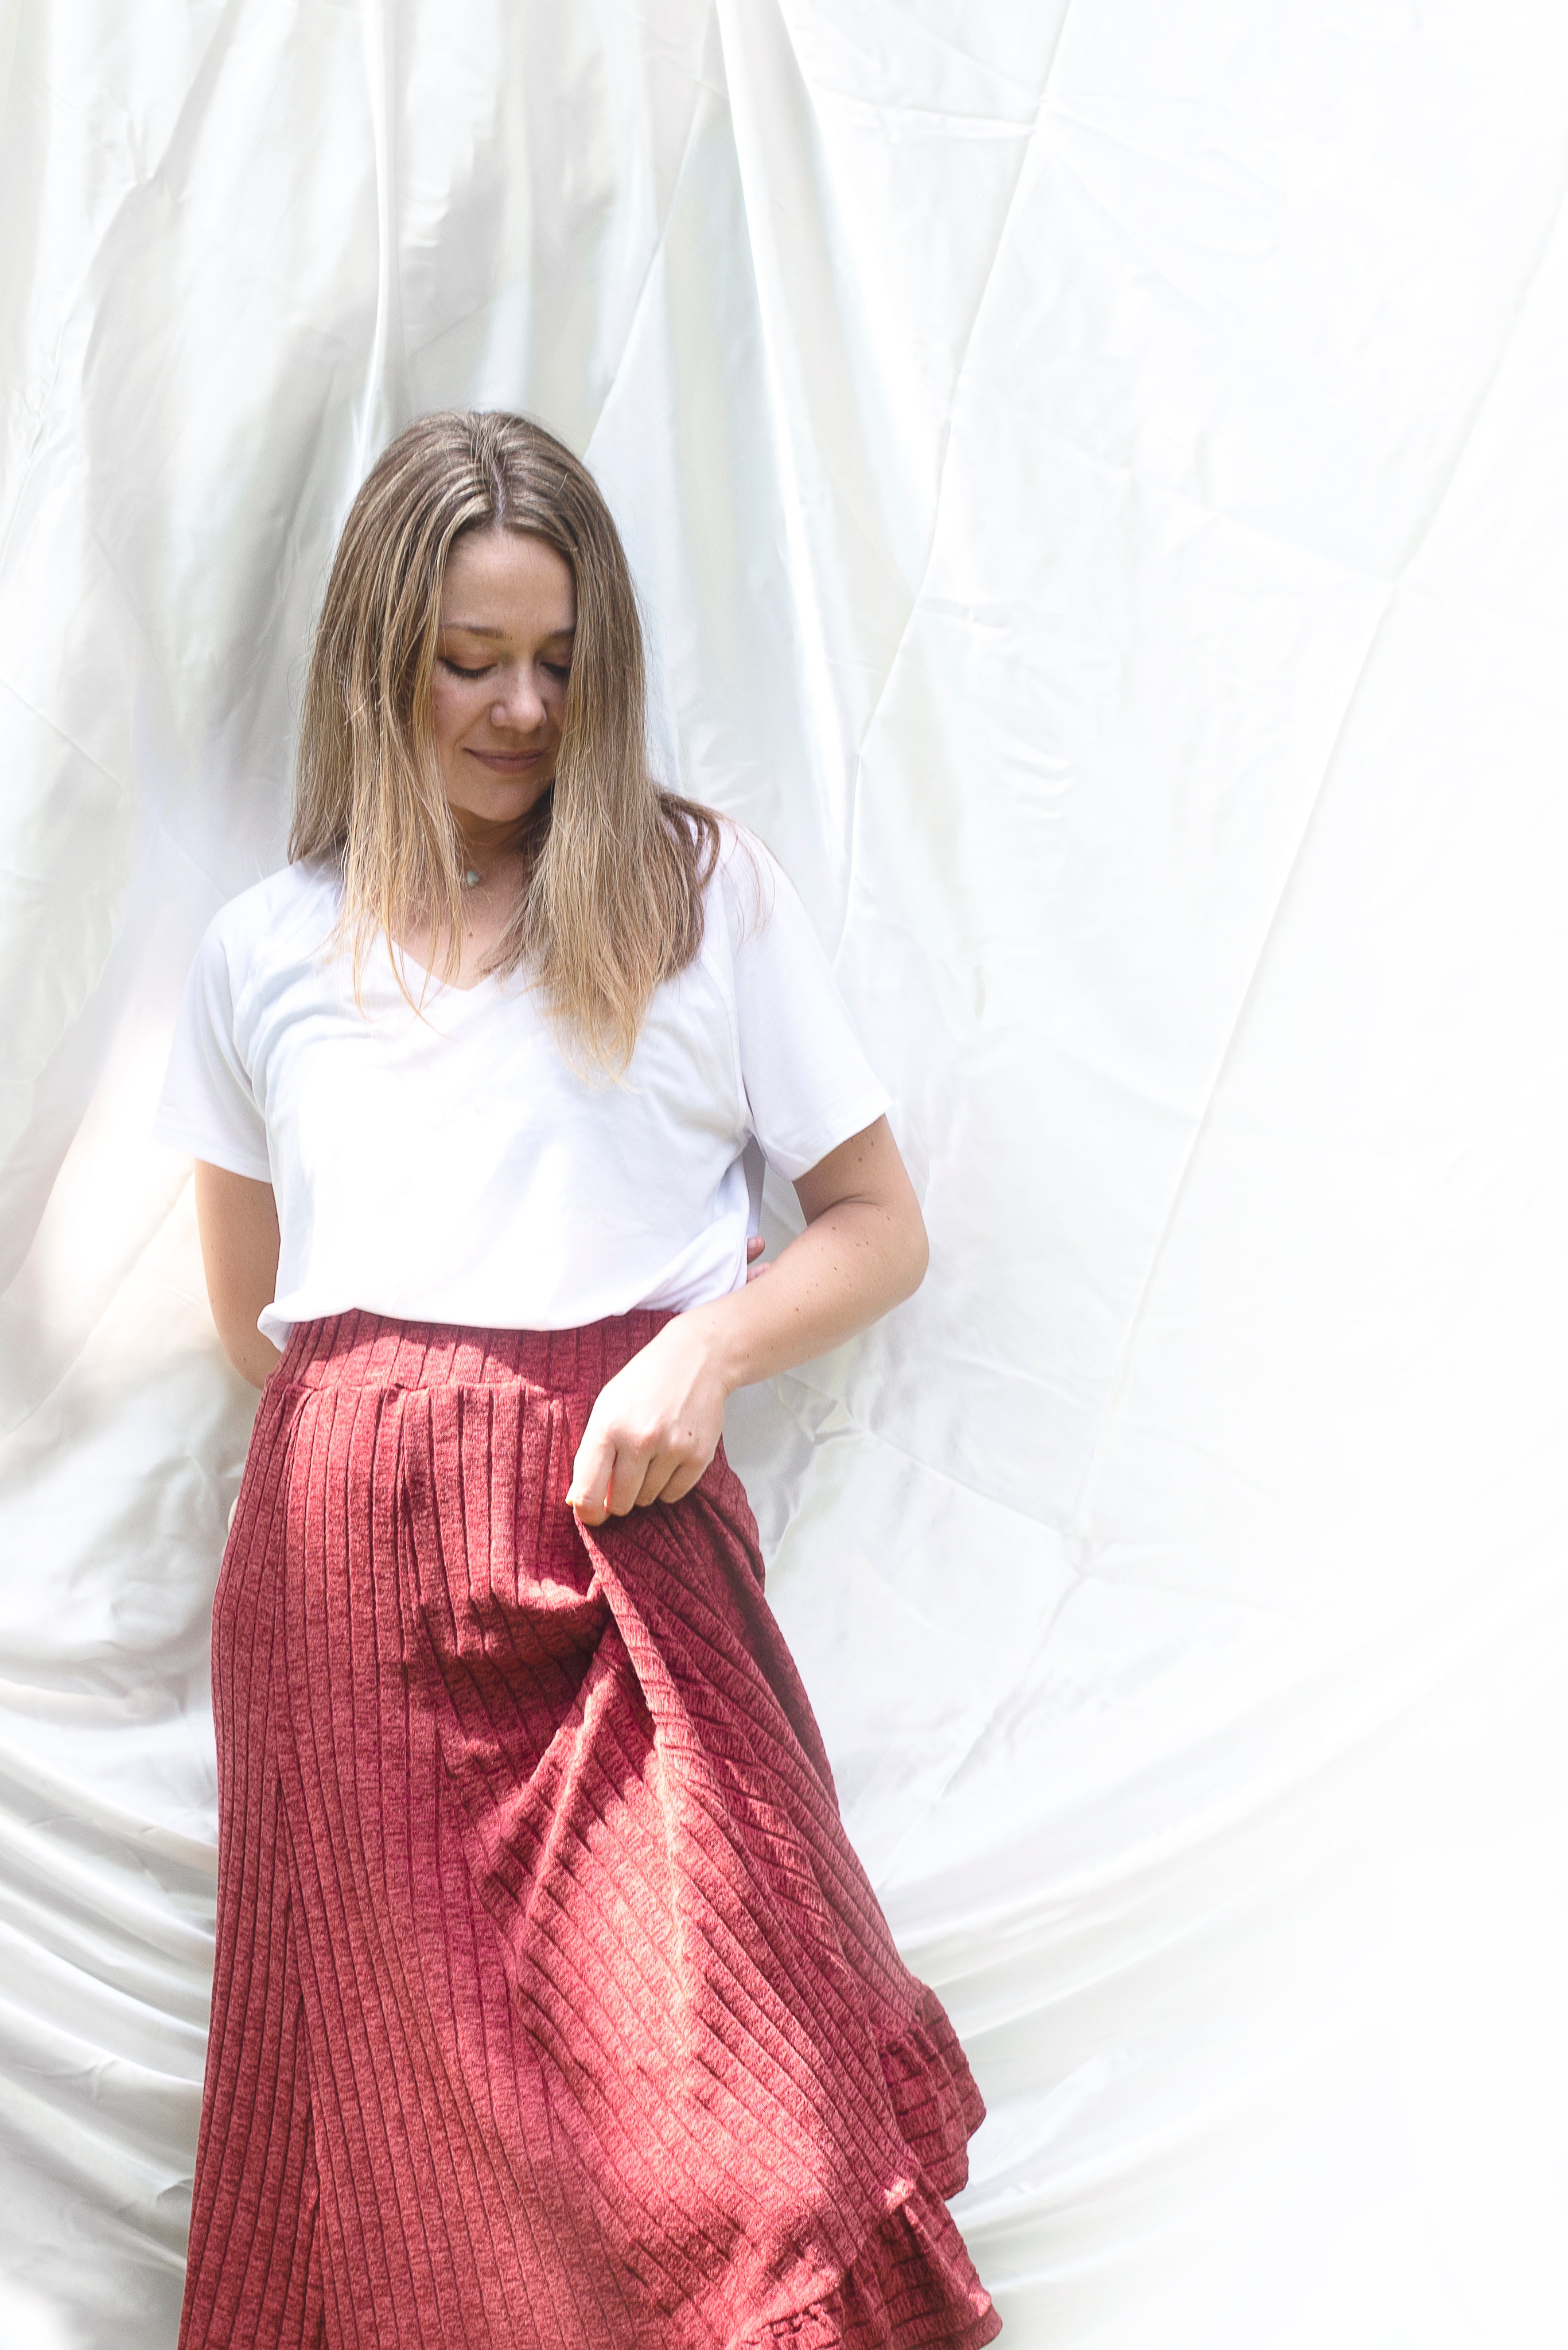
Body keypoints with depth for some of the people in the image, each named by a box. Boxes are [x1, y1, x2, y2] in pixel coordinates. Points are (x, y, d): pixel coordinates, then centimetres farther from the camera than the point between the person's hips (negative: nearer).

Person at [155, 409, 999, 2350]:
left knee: (720, 2120, -11)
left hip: (634, 1538, -1)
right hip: (346, 1560, 2)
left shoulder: (707, 893, 8)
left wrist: (712, 1340, -9)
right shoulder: (263, 952, 13)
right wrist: (393, 1436, 5)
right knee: (390, 2117, 5)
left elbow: (880, 1224, 8)